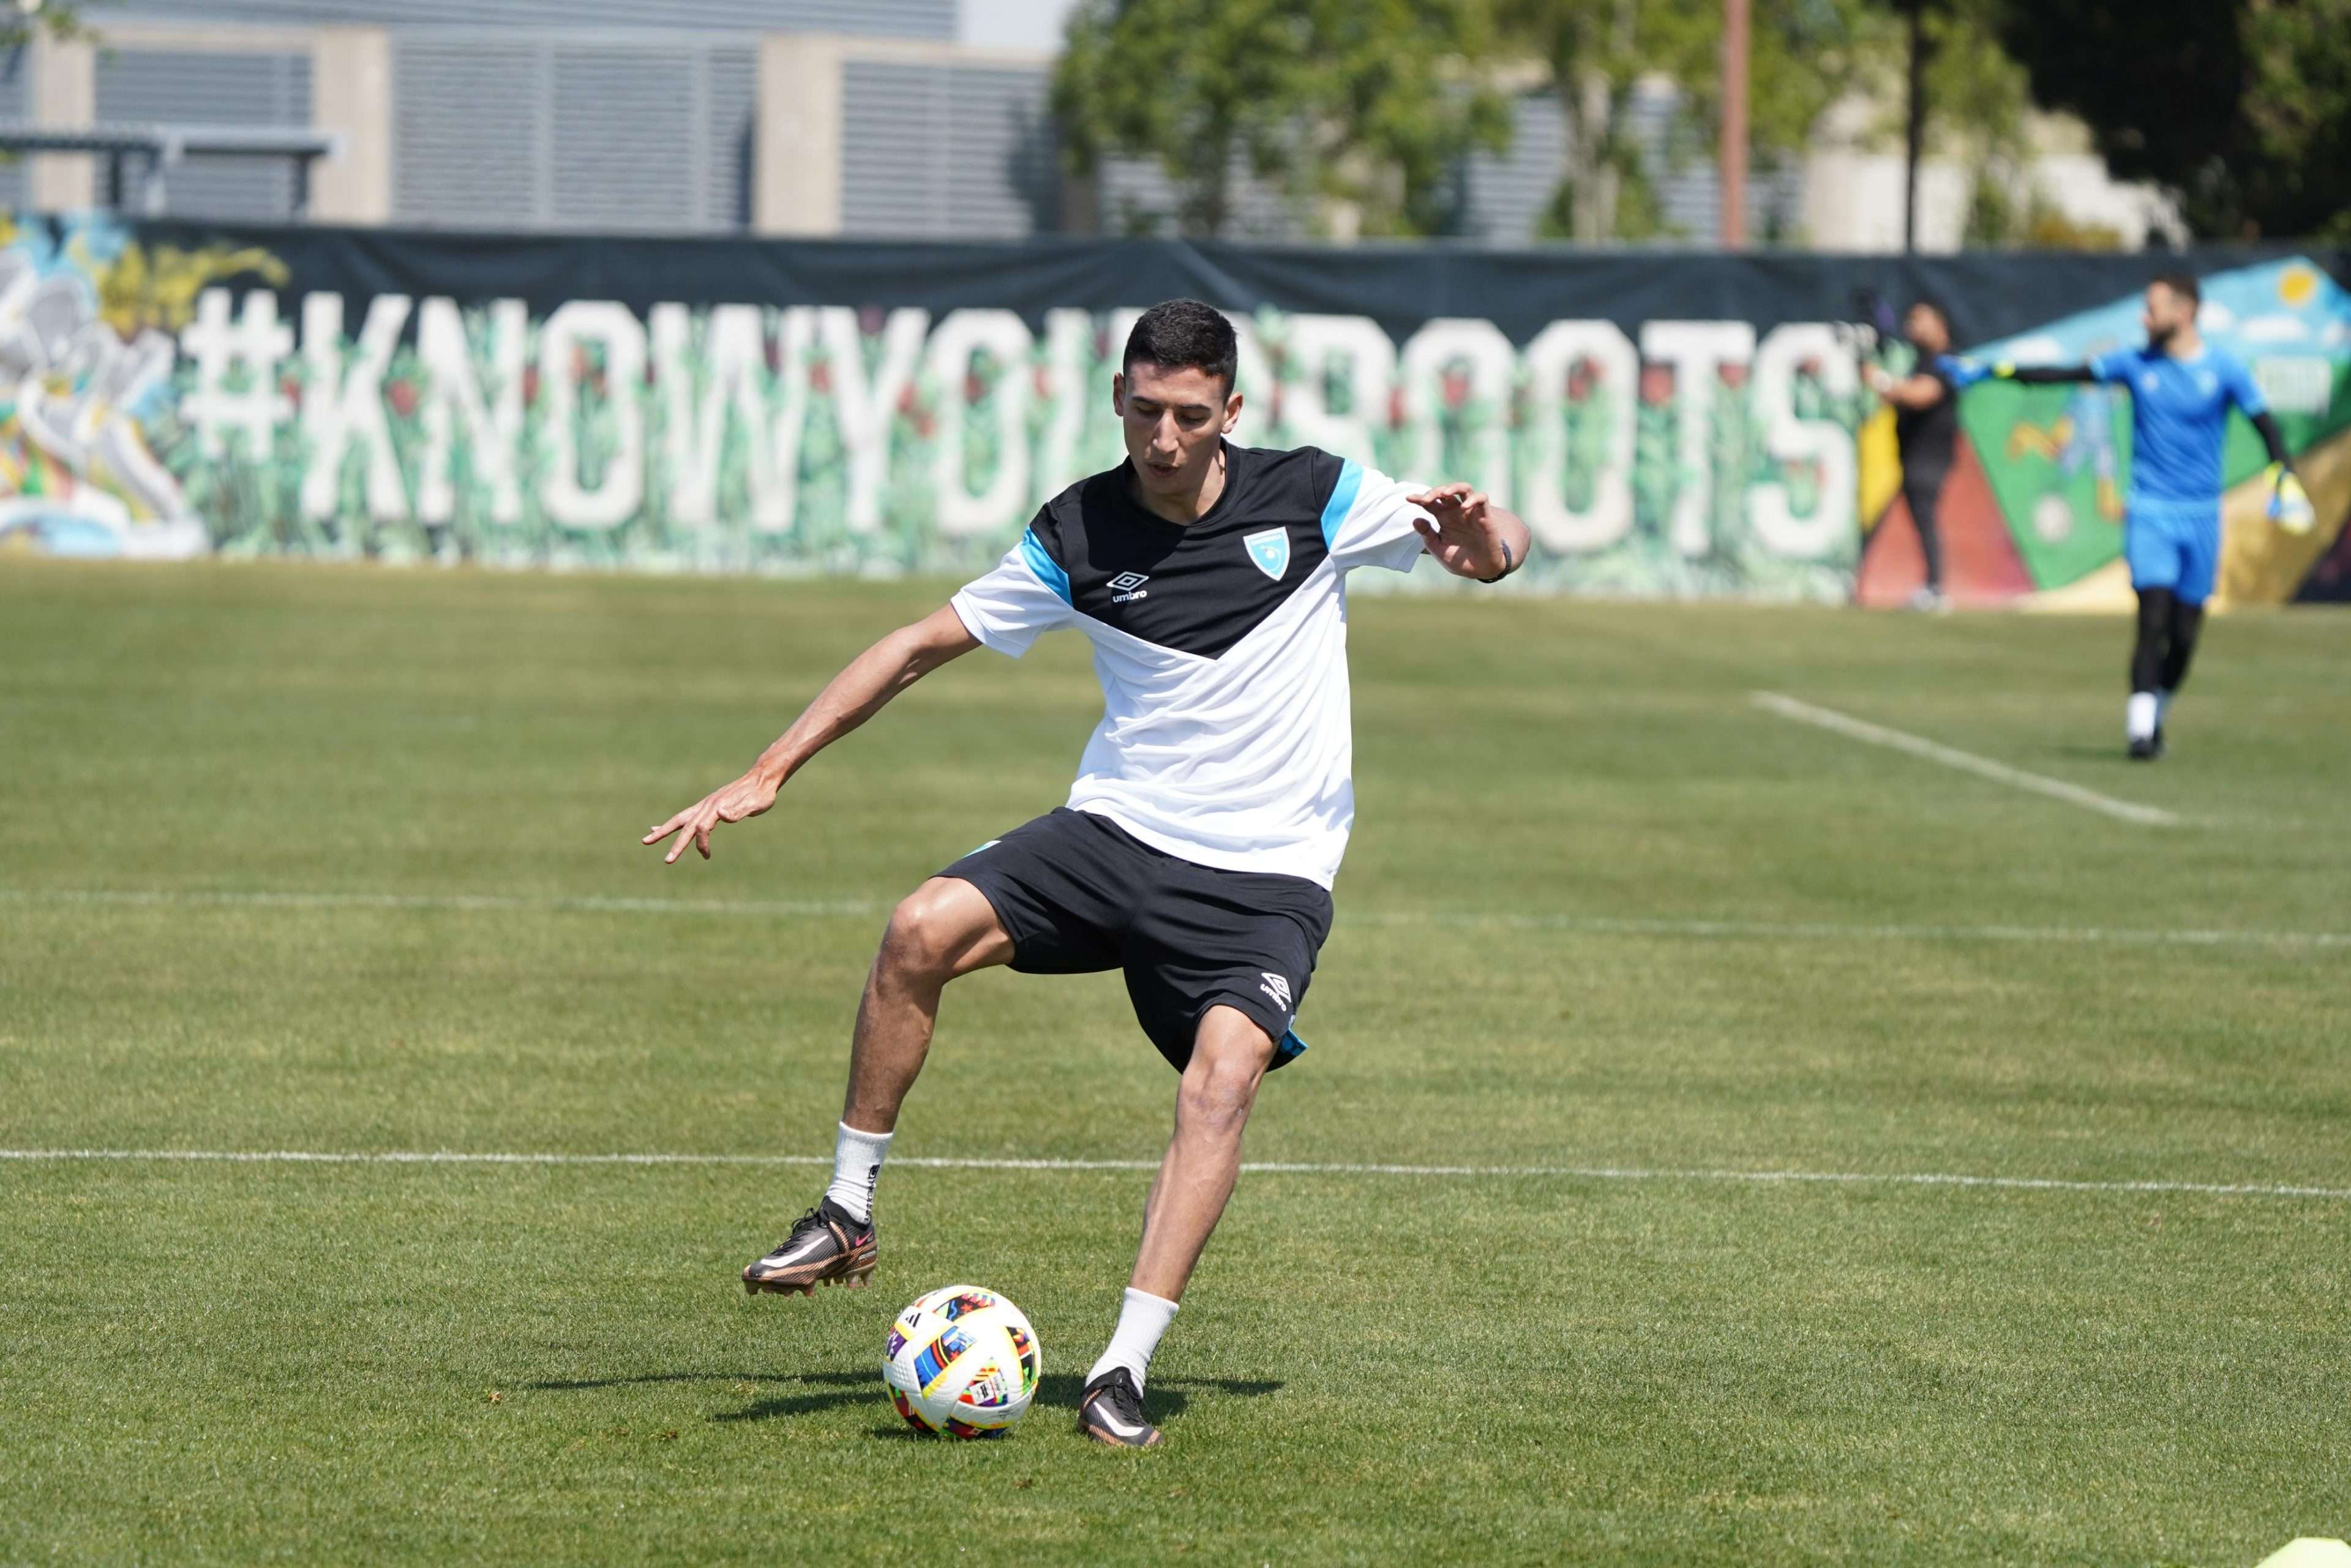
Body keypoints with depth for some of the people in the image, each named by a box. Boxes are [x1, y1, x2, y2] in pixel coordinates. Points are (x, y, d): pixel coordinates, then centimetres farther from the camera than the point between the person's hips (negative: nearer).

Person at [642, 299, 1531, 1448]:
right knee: (923, 930, -22)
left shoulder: (1315, 498, -5)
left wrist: (1481, 540, -24)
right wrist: (768, 774, 1)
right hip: (1117, 828, 2)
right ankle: (846, 1217, -6)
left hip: (1266, 873, -2)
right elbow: (923, 643, 5)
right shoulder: (1078, 536, -1)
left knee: (1223, 1077, -26)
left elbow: (1499, 547, 3)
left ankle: (1123, 1372, -25)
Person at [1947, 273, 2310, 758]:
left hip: (2201, 516, 0)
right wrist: (1991, 372, 1)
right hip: (2149, 511, 0)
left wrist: (2285, 480, -19)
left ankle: (2157, 715, 24)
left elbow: (2265, 425, -3)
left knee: (2185, 634, 4)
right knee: (2154, 618, -15)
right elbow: (2062, 374, 4)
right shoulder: (2136, 364, 2)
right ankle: (2140, 728, -13)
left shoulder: (2223, 371, -2)